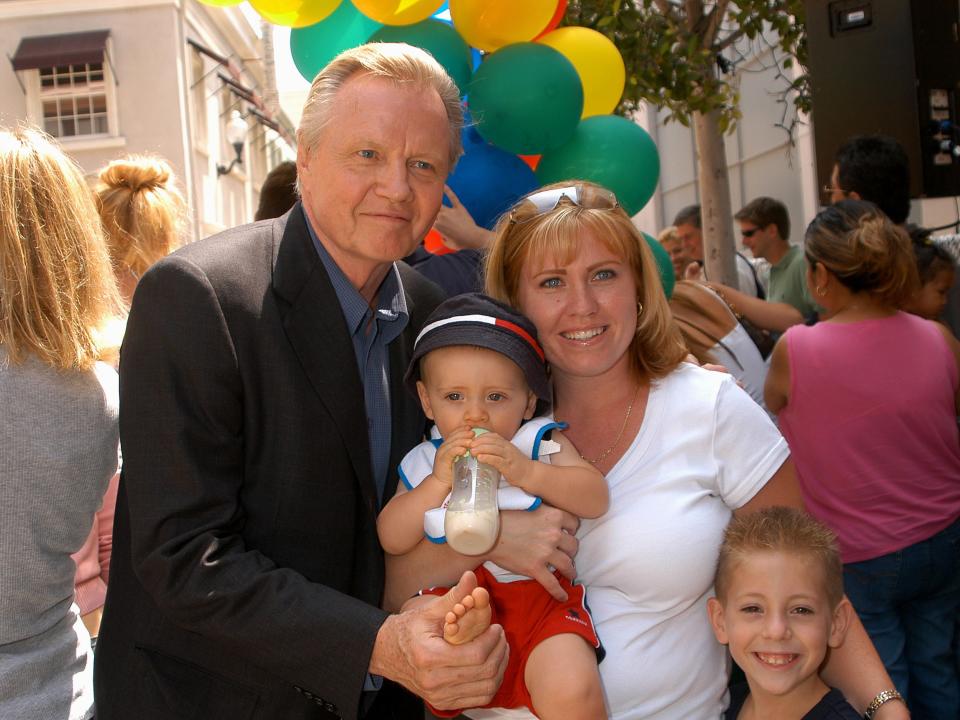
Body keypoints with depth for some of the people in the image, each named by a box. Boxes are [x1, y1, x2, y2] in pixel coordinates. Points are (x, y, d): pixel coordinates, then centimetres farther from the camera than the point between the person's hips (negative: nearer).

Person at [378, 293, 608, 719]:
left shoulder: (541, 444, 3)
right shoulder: (423, 462, 9)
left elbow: (595, 499, -9)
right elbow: (391, 540, 0)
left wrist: (525, 472, -21)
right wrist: (438, 482, -12)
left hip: (538, 593, -2)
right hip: (454, 595, 3)